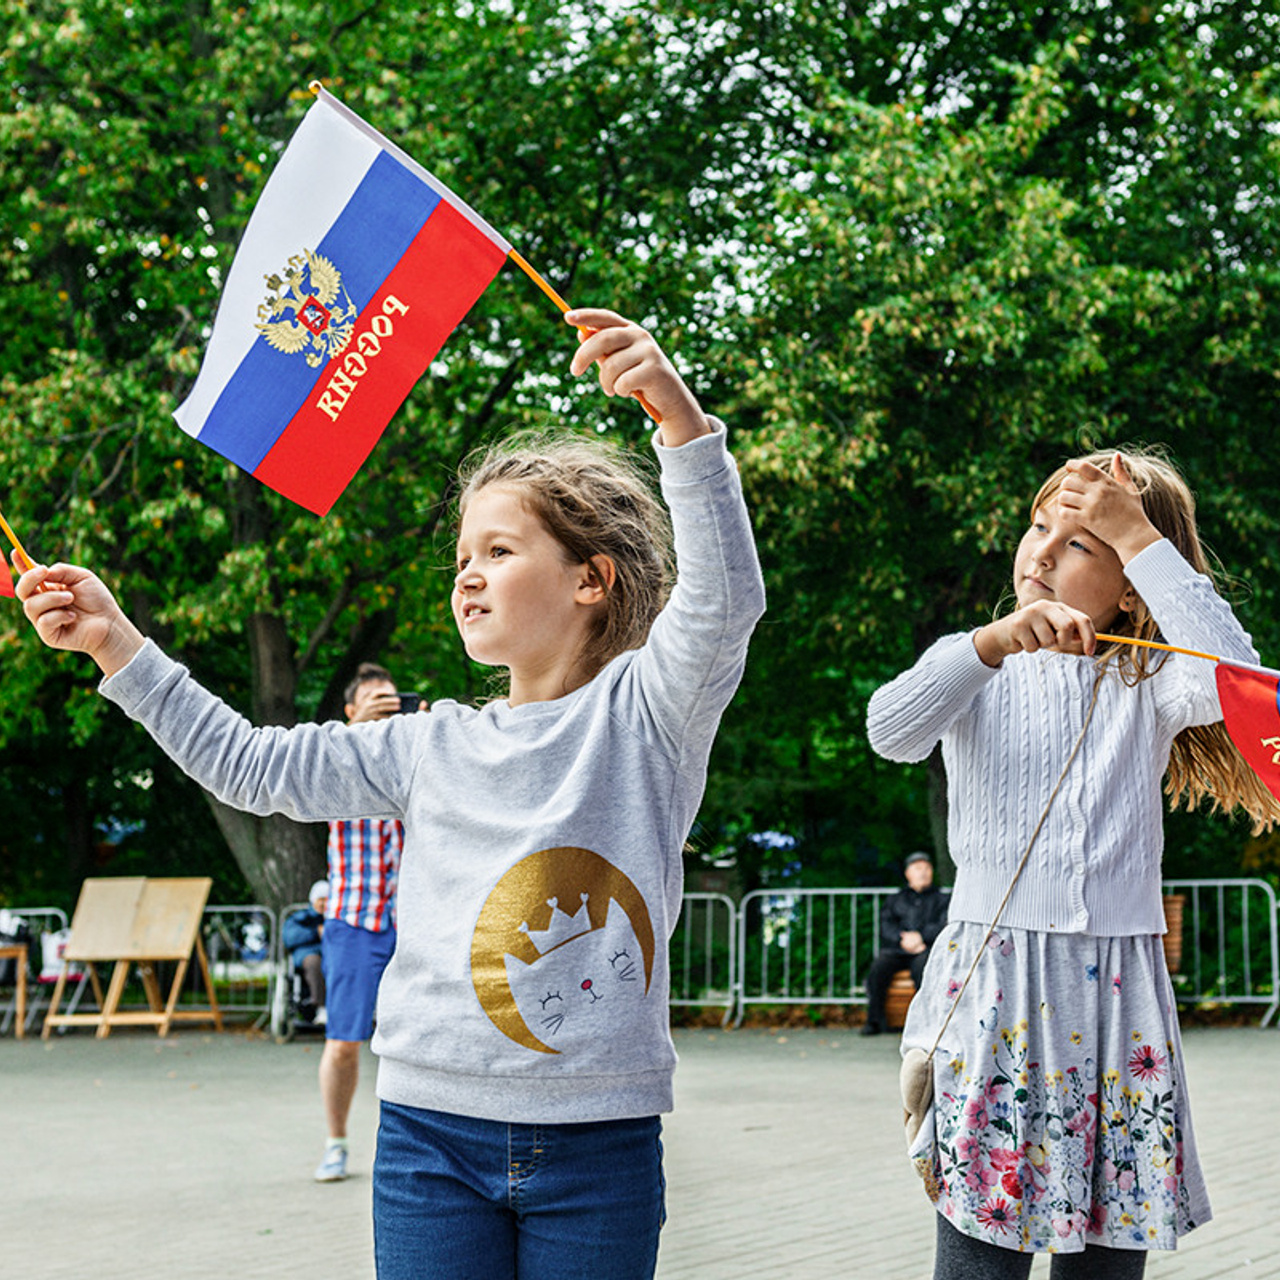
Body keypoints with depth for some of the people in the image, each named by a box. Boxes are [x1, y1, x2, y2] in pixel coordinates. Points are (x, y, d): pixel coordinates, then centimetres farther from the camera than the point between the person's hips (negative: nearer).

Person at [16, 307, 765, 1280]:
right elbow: (251, 766, 14)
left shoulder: (642, 709, -1)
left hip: (600, 1146, -3)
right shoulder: (434, 746, 11)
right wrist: (117, 646, 9)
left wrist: (684, 423, -33)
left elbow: (723, 602, -19)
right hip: (433, 1130, 3)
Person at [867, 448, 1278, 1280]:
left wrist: (1141, 540, -10)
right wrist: (995, 643, -27)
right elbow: (892, 731, -12)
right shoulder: (977, 670, 9)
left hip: (1119, 992, 1)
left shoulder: (1146, 684, 8)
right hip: (993, 984, -1)